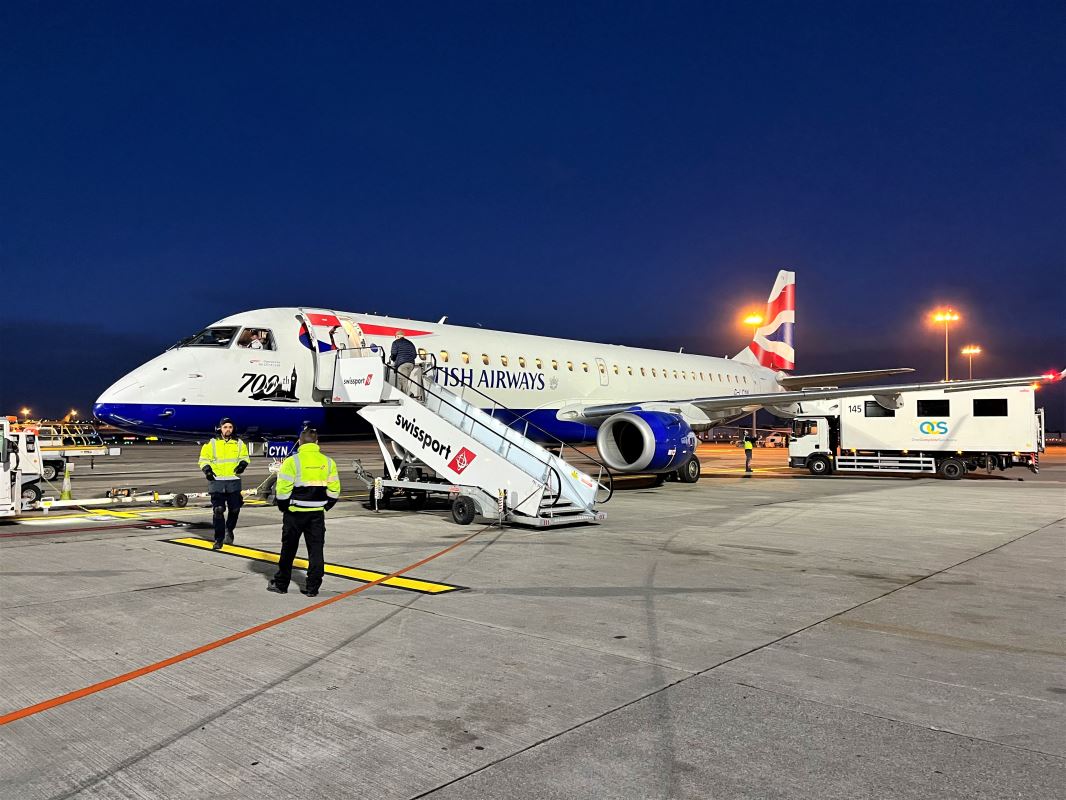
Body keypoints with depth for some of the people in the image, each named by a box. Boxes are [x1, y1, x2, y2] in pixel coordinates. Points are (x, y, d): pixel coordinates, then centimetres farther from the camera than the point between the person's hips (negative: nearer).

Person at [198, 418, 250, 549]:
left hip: (234, 481, 2)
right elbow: (203, 459, 8)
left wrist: (242, 464, -3)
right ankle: (219, 539, 5)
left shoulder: (239, 444, 7)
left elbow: (244, 457, 18)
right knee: (218, 510, -3)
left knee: (235, 509, 5)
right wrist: (207, 469, -10)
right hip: (217, 481, -2)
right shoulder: (212, 443, 2)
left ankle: (229, 530, 33)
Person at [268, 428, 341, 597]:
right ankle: (312, 587, 9)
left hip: (294, 513, -2)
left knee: (288, 549, 11)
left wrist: (283, 508, 4)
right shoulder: (328, 462, 2)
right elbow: (334, 491, 3)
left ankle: (281, 584, 22)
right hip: (317, 514, 2)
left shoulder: (292, 461, -10)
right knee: (316, 550, 7)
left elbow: (283, 490, -11)